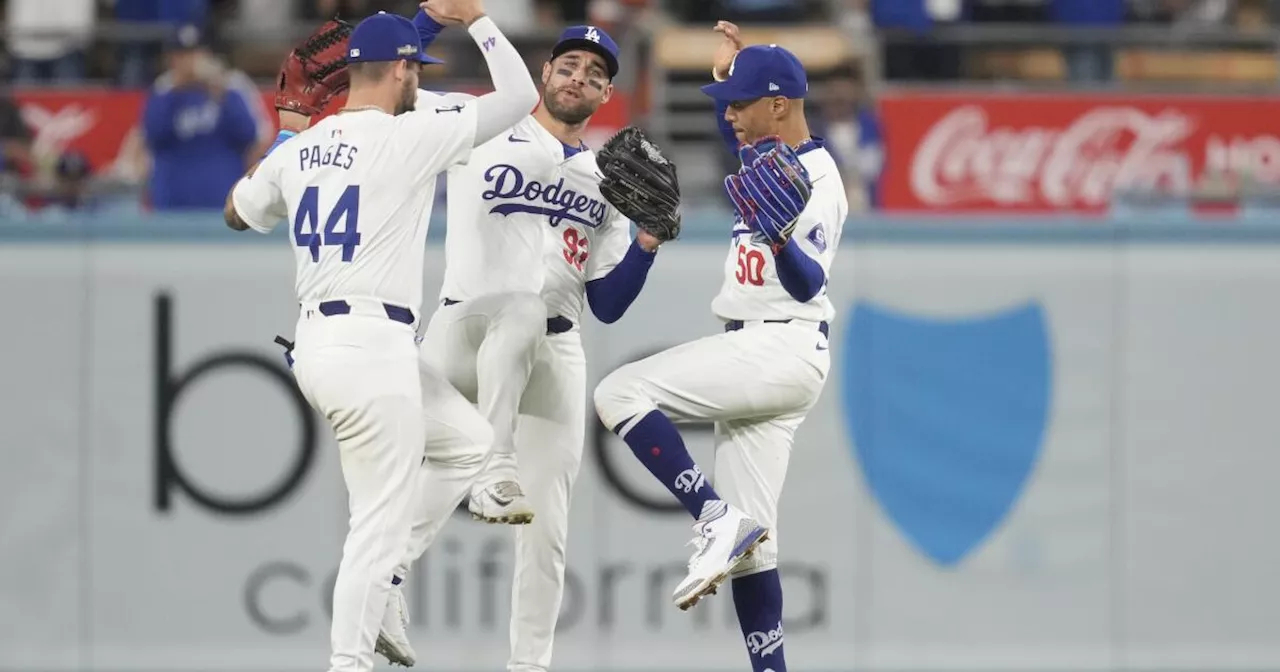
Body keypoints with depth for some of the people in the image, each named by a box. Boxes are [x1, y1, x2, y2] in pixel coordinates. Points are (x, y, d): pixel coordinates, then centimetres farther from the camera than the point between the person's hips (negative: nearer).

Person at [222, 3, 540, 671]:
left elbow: (238, 211, 29)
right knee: (379, 524, -3)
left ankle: (379, 581, 15)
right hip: (373, 348, -8)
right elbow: (520, 95, -5)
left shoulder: (298, 149, 10)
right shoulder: (409, 136, -10)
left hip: (315, 344, 8)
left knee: (468, 442, 22)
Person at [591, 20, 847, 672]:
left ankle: (717, 520, -20)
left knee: (621, 393, -20)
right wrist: (728, 68, 25)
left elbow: (808, 283, -28)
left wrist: (777, 234, -45)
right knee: (746, 537, 6)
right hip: (752, 354, 10)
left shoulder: (816, 179, -14)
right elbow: (736, 128, 39)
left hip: (783, 347, -10)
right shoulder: (768, 154, 14)